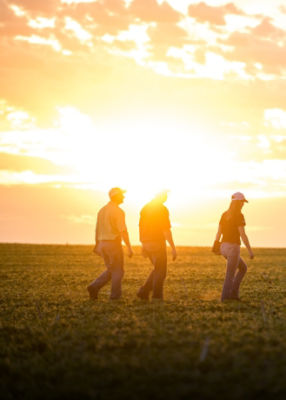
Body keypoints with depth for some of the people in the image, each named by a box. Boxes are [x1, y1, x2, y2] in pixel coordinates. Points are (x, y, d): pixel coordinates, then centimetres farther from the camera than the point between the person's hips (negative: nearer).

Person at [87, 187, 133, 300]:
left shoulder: (102, 210, 12)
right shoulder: (118, 211, -14)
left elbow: (97, 230, 19)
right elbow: (123, 231, -20)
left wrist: (97, 245, 29)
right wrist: (129, 248, -18)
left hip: (103, 244, 7)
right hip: (114, 244, -7)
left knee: (111, 271, 16)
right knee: (118, 271, 4)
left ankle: (94, 287, 0)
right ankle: (115, 297, 4)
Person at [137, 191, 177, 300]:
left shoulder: (145, 208, 11)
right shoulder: (162, 209, -14)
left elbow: (141, 227, 16)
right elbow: (166, 230, -18)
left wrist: (143, 245, 24)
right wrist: (173, 248, -15)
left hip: (147, 243, 8)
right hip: (157, 244, -8)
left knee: (158, 270, 19)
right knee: (160, 272, 2)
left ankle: (144, 291, 6)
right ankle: (157, 298, 1)